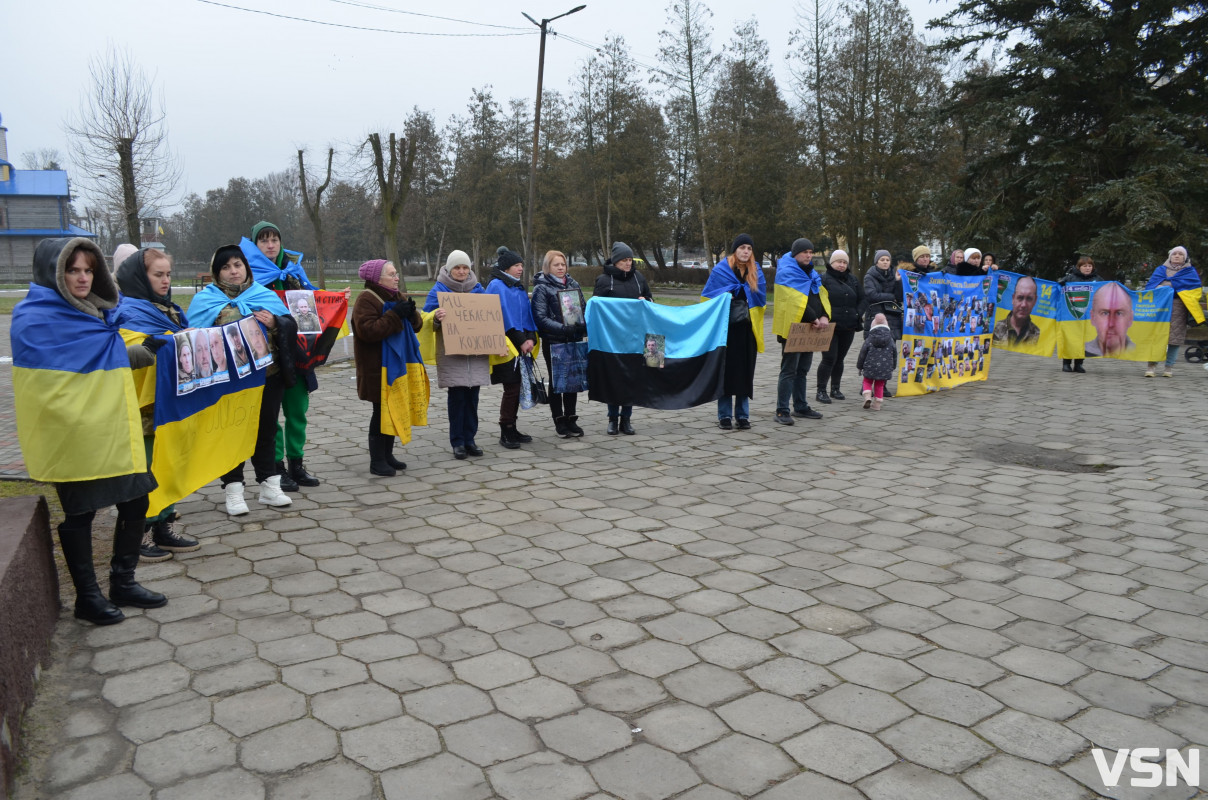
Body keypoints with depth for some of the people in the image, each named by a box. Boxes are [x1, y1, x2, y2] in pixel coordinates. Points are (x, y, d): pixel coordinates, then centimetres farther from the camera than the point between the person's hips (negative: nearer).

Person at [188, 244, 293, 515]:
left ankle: (269, 485, 22)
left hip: (267, 376, 2)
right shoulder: (206, 300, 2)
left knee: (266, 430, 11)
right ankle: (233, 490, 13)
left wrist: (275, 322, -15)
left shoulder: (265, 295, 8)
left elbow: (290, 326, 4)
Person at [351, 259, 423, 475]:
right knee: (381, 411, -4)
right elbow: (367, 330, -24)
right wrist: (395, 315, -25)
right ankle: (377, 461, 5)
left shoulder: (400, 297, 14)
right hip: (377, 368, -8)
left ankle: (387, 455, 23)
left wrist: (411, 314, -10)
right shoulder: (366, 299, -12)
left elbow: (416, 325, 12)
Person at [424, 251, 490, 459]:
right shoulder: (439, 289, 0)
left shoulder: (478, 289, 12)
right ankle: (457, 442, 5)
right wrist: (436, 318, -28)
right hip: (452, 354, -4)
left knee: (472, 396, 5)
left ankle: (469, 439, 14)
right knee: (457, 397, -4)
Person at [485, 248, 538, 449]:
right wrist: (521, 341, -16)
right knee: (511, 388, -8)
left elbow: (527, 314, 15)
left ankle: (511, 429, 16)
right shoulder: (497, 286, -8)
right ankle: (506, 432, 2)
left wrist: (530, 338, -1)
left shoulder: (519, 288, 18)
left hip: (521, 346, 8)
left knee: (516, 387, 8)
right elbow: (504, 316, -15)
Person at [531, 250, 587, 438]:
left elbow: (584, 307, 15)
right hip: (553, 342, -5)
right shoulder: (541, 288, -5)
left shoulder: (573, 284, 11)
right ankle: (559, 421, 14)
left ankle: (571, 419, 20)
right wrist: (563, 328, -25)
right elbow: (540, 318, -13)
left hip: (573, 340, 5)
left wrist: (585, 326, -6)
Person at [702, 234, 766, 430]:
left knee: (745, 373, 5)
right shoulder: (720, 270, -1)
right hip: (726, 329, -3)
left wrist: (741, 290, -6)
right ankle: (724, 416, 9)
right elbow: (708, 297, -2)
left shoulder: (756, 272, 10)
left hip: (747, 330, 3)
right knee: (726, 372, 1)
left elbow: (761, 297, 7)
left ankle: (742, 416, 14)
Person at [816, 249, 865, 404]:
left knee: (840, 358, 12)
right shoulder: (824, 279, -3)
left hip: (848, 327, 6)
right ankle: (821, 391, 0)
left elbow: (862, 299, 17)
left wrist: (858, 315, 3)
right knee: (829, 358, -9)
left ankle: (835, 389, 22)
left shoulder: (852, 279, 15)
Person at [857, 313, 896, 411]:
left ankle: (867, 396, -10)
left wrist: (860, 366, 11)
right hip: (885, 368, 2)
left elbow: (862, 353, -1)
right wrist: (892, 367, 23)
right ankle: (877, 404, 12)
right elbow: (894, 354, 10)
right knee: (879, 384, 12)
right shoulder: (890, 340, 3)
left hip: (870, 366, -2)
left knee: (867, 381, 14)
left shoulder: (869, 339, -5)